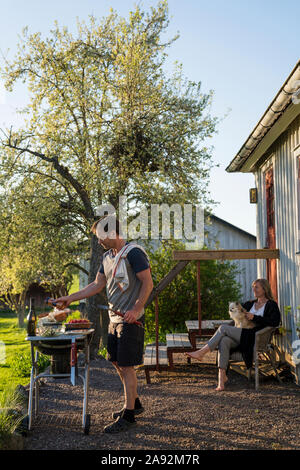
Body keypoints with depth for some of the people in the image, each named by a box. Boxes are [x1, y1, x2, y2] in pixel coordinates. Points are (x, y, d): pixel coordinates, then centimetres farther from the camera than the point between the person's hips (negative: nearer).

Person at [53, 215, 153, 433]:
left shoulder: (134, 252, -13)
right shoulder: (108, 256, 13)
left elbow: (148, 283, -16)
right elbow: (97, 285, 18)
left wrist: (136, 309, -23)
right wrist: (70, 298, 13)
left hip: (130, 320, -9)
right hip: (114, 318, 9)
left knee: (126, 366, -4)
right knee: (117, 363, 15)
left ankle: (128, 415, 7)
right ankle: (135, 403, 30)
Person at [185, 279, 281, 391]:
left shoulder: (271, 305, 5)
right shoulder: (251, 303, 26)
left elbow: (275, 321, -13)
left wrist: (254, 317, -14)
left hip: (255, 337, -6)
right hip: (242, 336, 6)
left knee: (223, 328, -23)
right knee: (224, 341, -29)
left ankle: (201, 352, -20)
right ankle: (222, 376, -34)